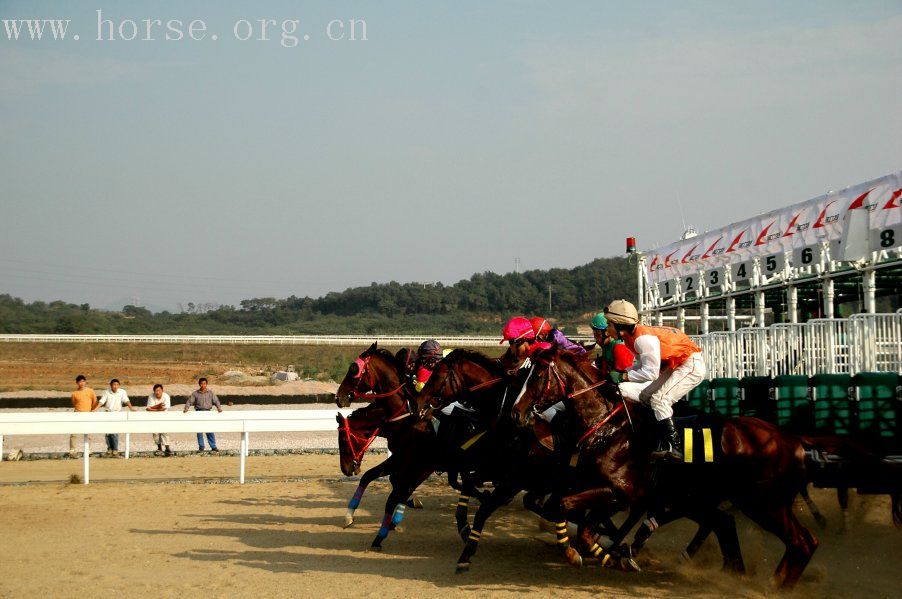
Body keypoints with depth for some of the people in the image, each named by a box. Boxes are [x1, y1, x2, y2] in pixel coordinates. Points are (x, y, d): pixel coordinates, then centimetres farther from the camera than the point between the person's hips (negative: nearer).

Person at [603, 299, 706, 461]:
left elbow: (651, 373, -27)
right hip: (676, 366, 11)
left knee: (659, 399, -21)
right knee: (645, 397, 10)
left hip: (692, 365, -11)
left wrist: (624, 376, -22)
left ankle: (674, 447, -21)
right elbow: (645, 364, 9)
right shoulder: (631, 338, 2)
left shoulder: (643, 338, -28)